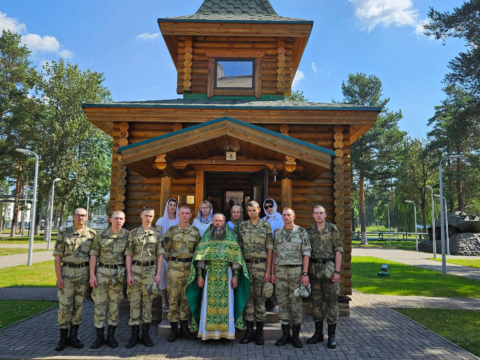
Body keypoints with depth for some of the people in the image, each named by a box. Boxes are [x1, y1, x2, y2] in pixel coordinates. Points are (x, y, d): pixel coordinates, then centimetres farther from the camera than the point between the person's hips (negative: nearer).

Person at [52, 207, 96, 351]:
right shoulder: (63, 233, 0)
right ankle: (63, 338, 12)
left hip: (84, 273, 1)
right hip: (67, 272, -1)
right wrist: (59, 277, -8)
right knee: (65, 305, -1)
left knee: (78, 305, 7)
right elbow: (57, 257, -1)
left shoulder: (92, 234, 4)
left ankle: (73, 337, 18)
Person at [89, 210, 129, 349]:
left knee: (115, 305, 7)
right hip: (102, 271, 0)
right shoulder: (101, 235, 1)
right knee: (99, 304, 3)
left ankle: (111, 336, 18)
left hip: (119, 273, 0)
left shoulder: (127, 235, 2)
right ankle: (99, 337, 15)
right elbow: (94, 255, 1)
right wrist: (92, 274, -5)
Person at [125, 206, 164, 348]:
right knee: (134, 301, 3)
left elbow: (160, 255, 4)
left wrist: (158, 274, -2)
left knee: (147, 302, 6)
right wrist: (128, 274, -6)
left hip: (150, 270, 0)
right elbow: (129, 255, 2)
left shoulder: (157, 234, 5)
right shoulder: (133, 233, 4)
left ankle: (145, 334, 16)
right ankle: (134, 335, 12)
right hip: (135, 269, 0)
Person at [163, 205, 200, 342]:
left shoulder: (195, 231, 7)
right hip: (175, 267, -2)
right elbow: (165, 248, 5)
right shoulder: (171, 231, 2)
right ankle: (173, 330, 10)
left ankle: (184, 328, 18)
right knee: (174, 297, 0)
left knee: (187, 297, 8)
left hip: (190, 267, 2)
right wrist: (171, 261, 6)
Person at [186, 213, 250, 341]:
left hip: (226, 275, 0)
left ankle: (226, 331, 10)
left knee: (226, 303, 0)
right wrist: (199, 275, -4)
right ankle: (208, 332, 9)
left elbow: (236, 258, 2)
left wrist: (235, 276, -5)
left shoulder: (231, 237, 6)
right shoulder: (206, 237, 8)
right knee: (209, 303, 0)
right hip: (210, 275, 0)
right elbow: (200, 258, 4)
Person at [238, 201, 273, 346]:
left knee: (260, 297, 4)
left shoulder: (266, 226, -1)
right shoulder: (243, 226, 7)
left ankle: (260, 332, 14)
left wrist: (268, 270, -7)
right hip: (246, 264, 2)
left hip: (261, 264, -2)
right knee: (248, 297, 7)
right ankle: (249, 331, 16)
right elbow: (239, 247, 9)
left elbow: (269, 249, -3)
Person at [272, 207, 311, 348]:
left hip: (296, 270, -2)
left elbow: (306, 253, -4)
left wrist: (305, 273, -10)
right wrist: (272, 272, 6)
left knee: (296, 302, 3)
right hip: (280, 271, 3)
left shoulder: (302, 232, -1)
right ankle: (285, 334, 17)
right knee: (283, 302, 6)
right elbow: (274, 253, 11)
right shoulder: (277, 233, 8)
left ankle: (296, 335, 14)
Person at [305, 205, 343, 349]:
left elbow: (338, 251, -4)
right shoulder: (309, 230, 7)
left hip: (329, 267, -3)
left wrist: (337, 271, -11)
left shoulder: (333, 229, -2)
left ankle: (332, 336, 11)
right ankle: (318, 333, 20)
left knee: (332, 302, 1)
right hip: (314, 268, 3)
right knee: (317, 301, 9)